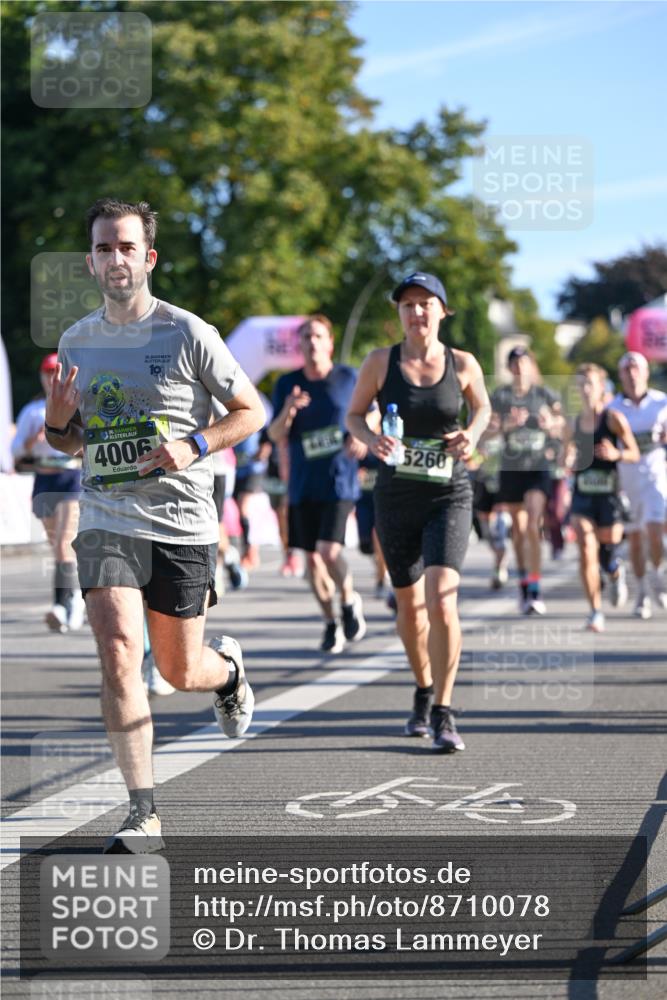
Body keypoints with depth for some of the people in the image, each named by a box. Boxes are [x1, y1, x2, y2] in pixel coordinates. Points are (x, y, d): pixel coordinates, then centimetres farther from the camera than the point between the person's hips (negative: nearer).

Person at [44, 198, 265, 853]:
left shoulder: (188, 334, -6)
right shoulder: (76, 342, 7)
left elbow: (250, 412, 1)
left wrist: (195, 447, -16)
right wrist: (56, 421, -5)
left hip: (182, 524, -2)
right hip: (107, 522, 2)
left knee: (179, 672, 7)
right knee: (119, 655, -16)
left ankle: (227, 668, 47)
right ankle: (143, 816, -11)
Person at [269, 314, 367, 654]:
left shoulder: (349, 378, -1)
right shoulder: (287, 384, 2)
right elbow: (276, 436, 1)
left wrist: (362, 438, -10)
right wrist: (288, 412, -20)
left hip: (339, 481, -3)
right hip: (303, 484, 3)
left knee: (329, 551, -18)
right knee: (312, 557, 6)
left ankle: (349, 600, 12)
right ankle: (331, 623, 24)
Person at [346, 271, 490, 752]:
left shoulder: (463, 364, -2)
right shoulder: (381, 362, -3)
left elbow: (483, 407, 16)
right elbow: (354, 414, 7)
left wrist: (472, 434, -6)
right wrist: (371, 438, -14)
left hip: (449, 496, -2)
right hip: (397, 496, 2)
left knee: (442, 601, -19)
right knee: (409, 605, 14)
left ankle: (443, 714, -11)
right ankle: (424, 690, 39)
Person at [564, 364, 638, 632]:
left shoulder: (613, 419, -4)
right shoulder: (574, 425, 7)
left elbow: (635, 454, -2)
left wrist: (617, 454, -21)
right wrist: (568, 461, -3)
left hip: (609, 494, -2)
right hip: (582, 495, 3)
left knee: (607, 551, 1)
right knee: (586, 551, -12)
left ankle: (616, 572, 39)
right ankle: (596, 611, -7)